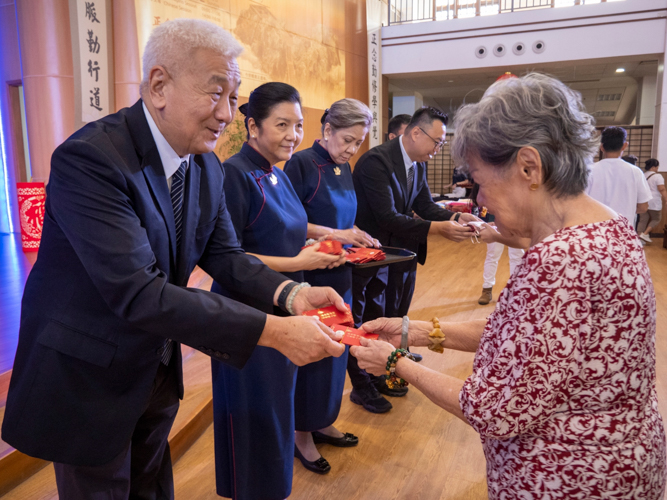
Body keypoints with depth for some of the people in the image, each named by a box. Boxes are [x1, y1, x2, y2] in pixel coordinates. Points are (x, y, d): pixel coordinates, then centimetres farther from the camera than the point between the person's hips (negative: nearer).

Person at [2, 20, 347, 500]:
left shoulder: (208, 167, -4)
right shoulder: (88, 159, -30)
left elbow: (224, 254, 0)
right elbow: (137, 293, -37)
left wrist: (289, 293, -20)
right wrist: (272, 331, -38)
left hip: (158, 366, 7)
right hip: (88, 377, -7)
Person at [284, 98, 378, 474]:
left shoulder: (344, 168, 11)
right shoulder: (302, 163, -13)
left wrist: (361, 237, 0)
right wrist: (332, 233, -22)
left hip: (340, 276, 8)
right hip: (311, 276, -7)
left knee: (335, 350, 17)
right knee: (310, 354, 6)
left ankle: (324, 422, 36)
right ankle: (303, 432, 26)